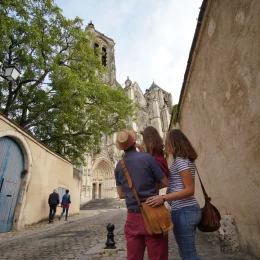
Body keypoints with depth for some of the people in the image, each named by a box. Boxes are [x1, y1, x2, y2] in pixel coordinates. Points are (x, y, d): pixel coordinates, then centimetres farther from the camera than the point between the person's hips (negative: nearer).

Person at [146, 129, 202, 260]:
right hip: (189, 209, 10)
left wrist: (163, 198, -26)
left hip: (183, 211, -10)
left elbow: (190, 190, -20)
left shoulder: (180, 160, -15)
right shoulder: (186, 159, 12)